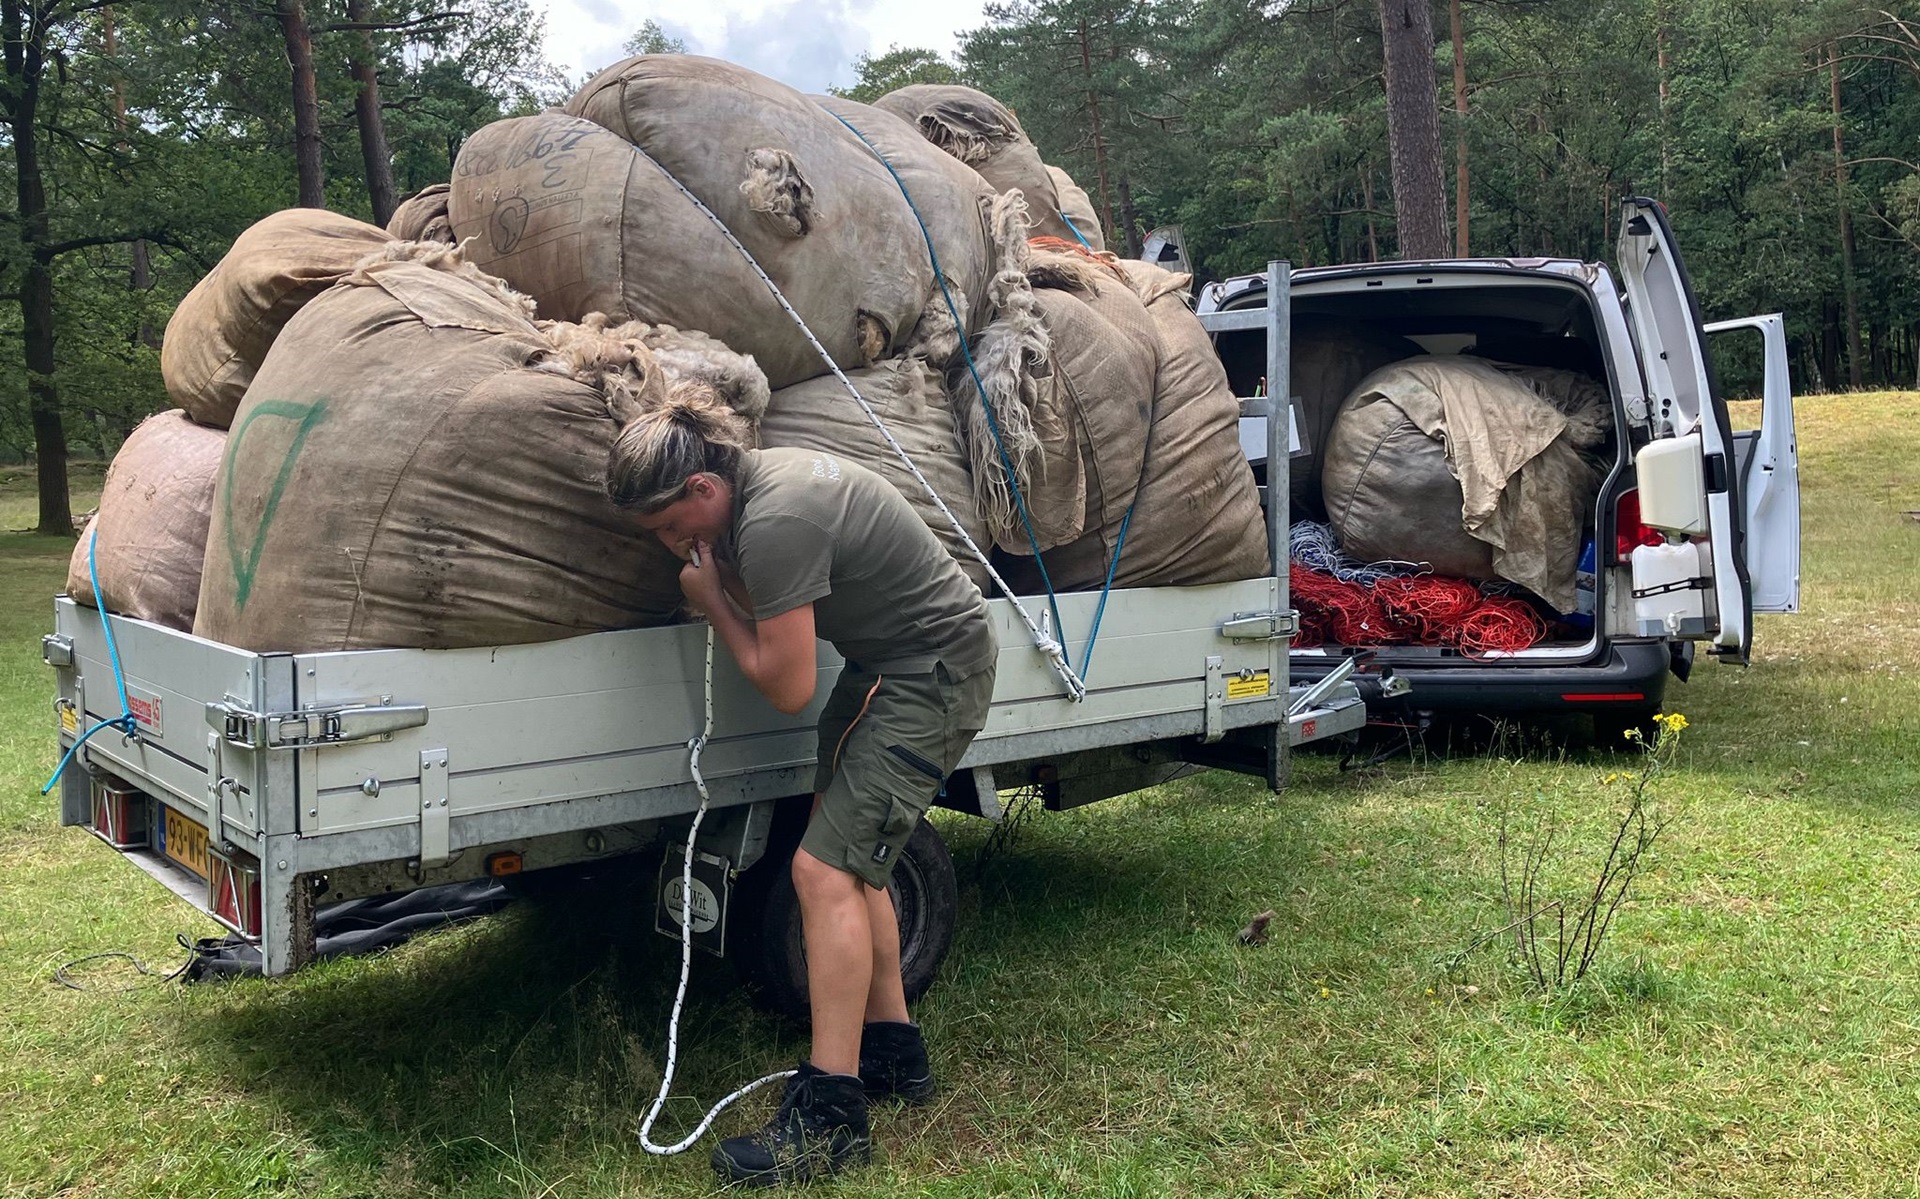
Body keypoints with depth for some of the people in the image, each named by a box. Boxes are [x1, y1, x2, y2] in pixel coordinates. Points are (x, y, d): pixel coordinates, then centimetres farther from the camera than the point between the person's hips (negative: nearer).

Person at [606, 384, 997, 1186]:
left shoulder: (774, 523, -27)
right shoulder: (758, 478, 2)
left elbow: (787, 688, -20)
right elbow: (767, 602, 8)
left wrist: (711, 600, -9)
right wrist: (722, 589, -11)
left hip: (934, 674, -10)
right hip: (888, 661, 10)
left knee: (825, 870, -13)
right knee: (850, 857, 16)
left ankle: (829, 1119, -7)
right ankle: (892, 1050, 29)